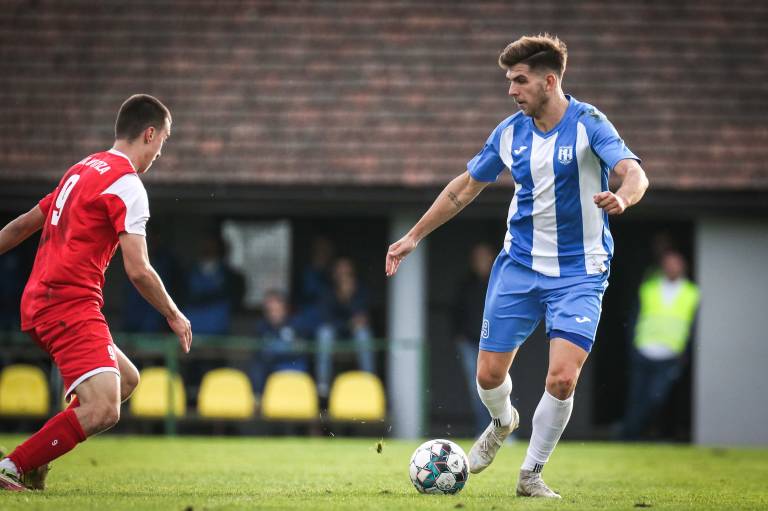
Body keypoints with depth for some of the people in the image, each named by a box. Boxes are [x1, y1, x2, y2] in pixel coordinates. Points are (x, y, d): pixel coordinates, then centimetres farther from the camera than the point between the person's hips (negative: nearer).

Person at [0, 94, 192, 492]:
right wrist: (174, 316, -2)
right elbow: (138, 270, -15)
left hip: (39, 300, 10)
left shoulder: (83, 170, 18)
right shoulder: (126, 183, -10)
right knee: (103, 410, -20)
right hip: (71, 303, -10)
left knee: (126, 379, 19)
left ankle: (32, 461, 10)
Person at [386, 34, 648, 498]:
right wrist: (414, 237, 15)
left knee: (562, 379, -16)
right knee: (490, 374, 2)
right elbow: (465, 187, 15)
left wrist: (622, 197, -48)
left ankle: (532, 474, 4)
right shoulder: (510, 133, 3)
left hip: (579, 272, -4)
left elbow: (634, 173, -25)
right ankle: (503, 422, 38)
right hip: (519, 266, 4)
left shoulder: (588, 124, -12)